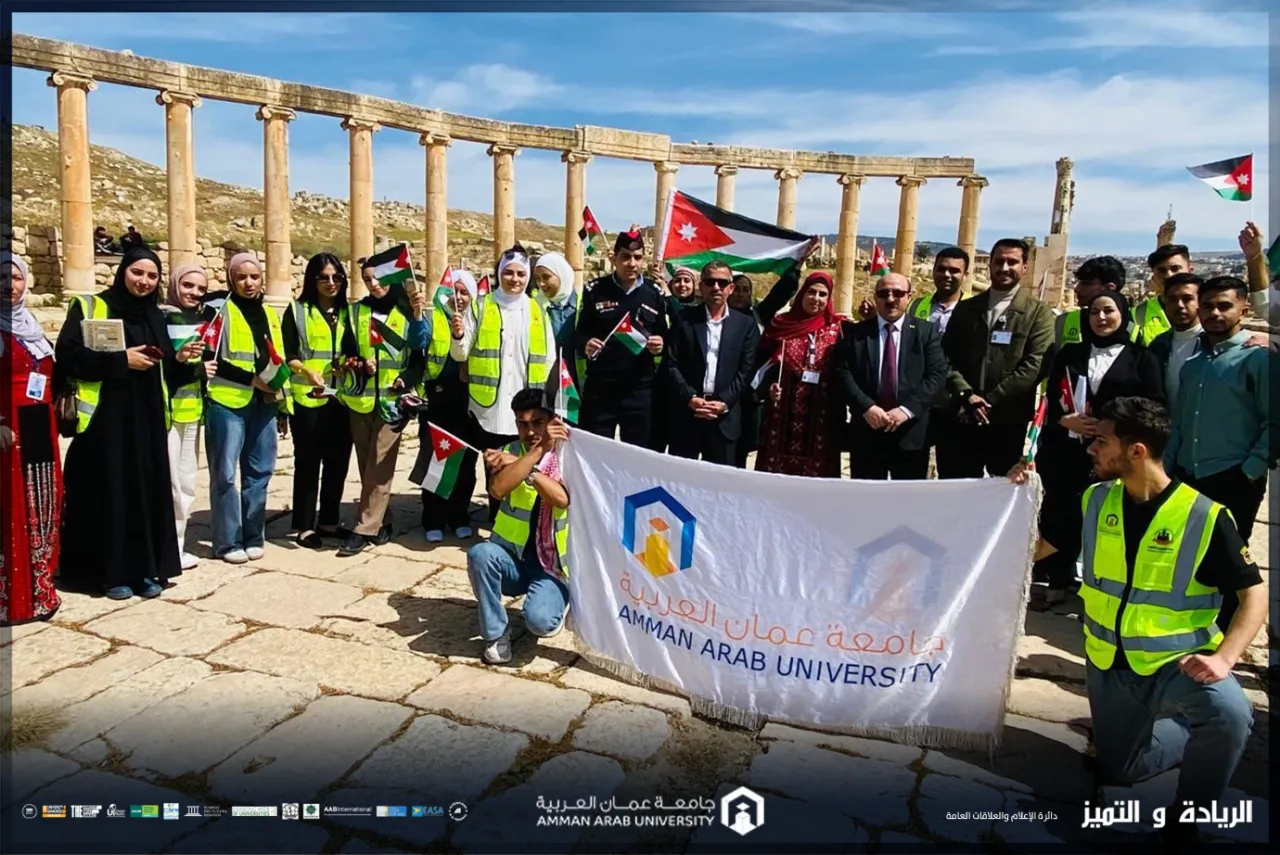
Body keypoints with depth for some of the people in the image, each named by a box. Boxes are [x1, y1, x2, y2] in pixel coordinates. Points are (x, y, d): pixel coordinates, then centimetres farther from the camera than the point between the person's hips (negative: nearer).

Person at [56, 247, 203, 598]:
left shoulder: (156, 317, 16)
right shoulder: (91, 307, -1)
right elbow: (67, 355, -11)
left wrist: (179, 360, -2)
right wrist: (120, 360, -16)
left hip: (148, 419, 5)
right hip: (106, 417, -5)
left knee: (149, 491, 5)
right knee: (110, 492, -2)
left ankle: (146, 569, 13)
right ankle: (112, 572, 7)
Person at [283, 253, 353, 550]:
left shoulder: (346, 312, 14)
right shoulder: (297, 310, 1)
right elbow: (287, 353, -4)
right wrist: (308, 372, -21)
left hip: (341, 397, 4)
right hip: (308, 397, -4)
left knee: (338, 460, 8)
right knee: (308, 462, 1)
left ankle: (329, 521, 20)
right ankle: (304, 526, 9)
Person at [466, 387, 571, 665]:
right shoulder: (510, 452, 0)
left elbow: (562, 499, -23)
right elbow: (497, 489, -22)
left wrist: (521, 466, -24)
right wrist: (538, 450, -26)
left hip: (551, 566, -2)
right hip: (511, 558, 2)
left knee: (540, 621, -29)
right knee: (480, 554, -32)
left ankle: (559, 600, 10)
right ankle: (496, 633, -9)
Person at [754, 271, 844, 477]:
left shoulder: (836, 329, 6)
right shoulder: (780, 324, 6)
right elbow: (761, 363, 10)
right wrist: (769, 385, -9)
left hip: (821, 416, 0)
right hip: (782, 413, 0)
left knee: (816, 471, 2)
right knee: (776, 470, 2)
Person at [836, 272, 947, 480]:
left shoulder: (927, 332, 6)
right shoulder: (855, 332, 7)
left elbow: (937, 375, -4)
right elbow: (843, 373, -2)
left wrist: (907, 409, -16)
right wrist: (866, 407, -16)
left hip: (911, 434, 0)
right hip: (866, 433, 0)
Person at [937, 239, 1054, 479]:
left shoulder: (1039, 313, 2)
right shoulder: (965, 309, 12)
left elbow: (1032, 367, -9)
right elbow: (946, 358, 5)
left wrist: (987, 401, -13)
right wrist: (966, 396, -11)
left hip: (1010, 423, -2)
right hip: (961, 420, 3)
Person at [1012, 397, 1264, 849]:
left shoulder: (1206, 516, -17)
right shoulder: (1095, 502, -5)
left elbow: (1254, 594, -11)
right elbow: (1034, 549, 4)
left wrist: (1223, 658, -25)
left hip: (1177, 661, -4)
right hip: (1110, 667, 4)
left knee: (1229, 714, -34)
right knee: (1120, 771, 14)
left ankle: (1187, 813, -8)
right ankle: (1192, 732, 40)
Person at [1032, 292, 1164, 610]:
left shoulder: (1142, 359, 7)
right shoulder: (1069, 353, 14)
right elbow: (1051, 400, 10)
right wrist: (1066, 421, -10)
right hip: (1065, 453, 2)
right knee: (1057, 515, 2)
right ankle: (1057, 583, 16)